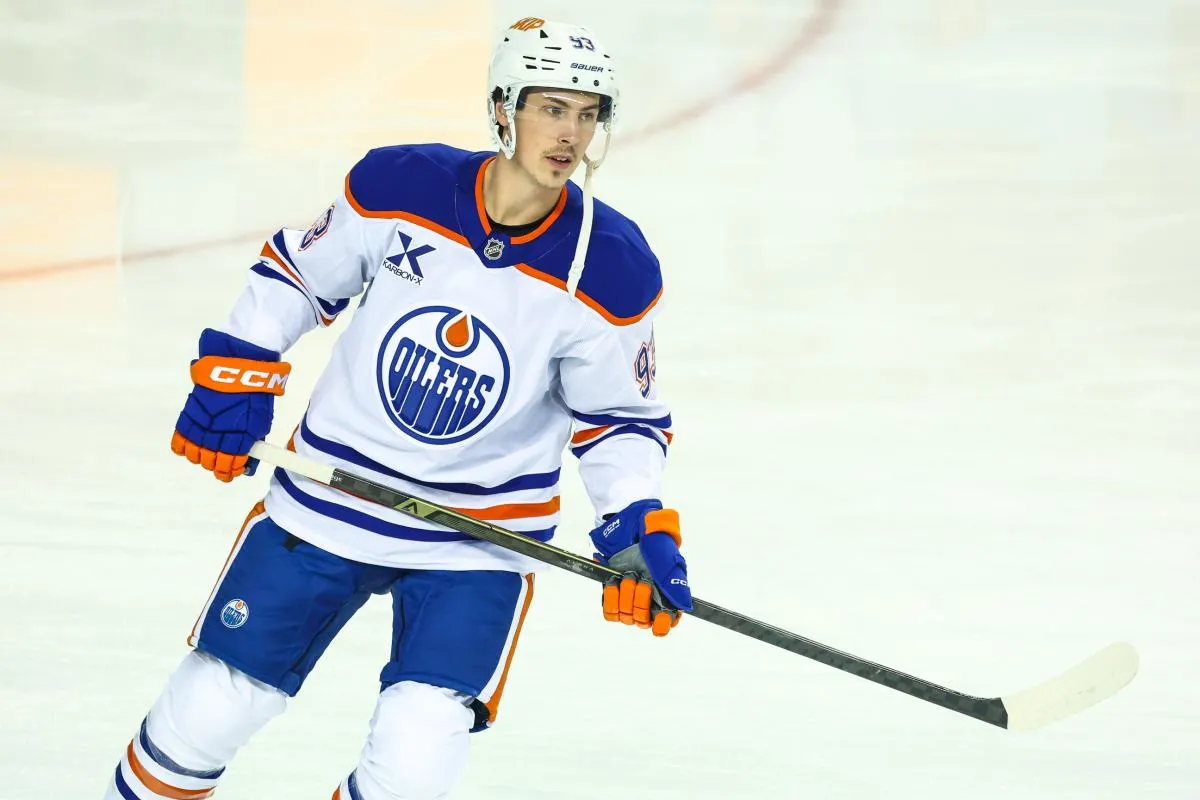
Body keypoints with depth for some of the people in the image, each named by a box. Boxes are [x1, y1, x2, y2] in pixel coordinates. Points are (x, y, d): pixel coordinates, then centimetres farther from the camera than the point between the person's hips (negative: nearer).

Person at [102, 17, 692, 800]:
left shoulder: (613, 270, -14)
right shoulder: (399, 186, -12)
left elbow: (621, 418, -1)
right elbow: (298, 273, 6)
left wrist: (638, 526, -15)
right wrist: (232, 378, 1)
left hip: (481, 538, -1)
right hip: (329, 497, 1)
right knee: (211, 707, 6)